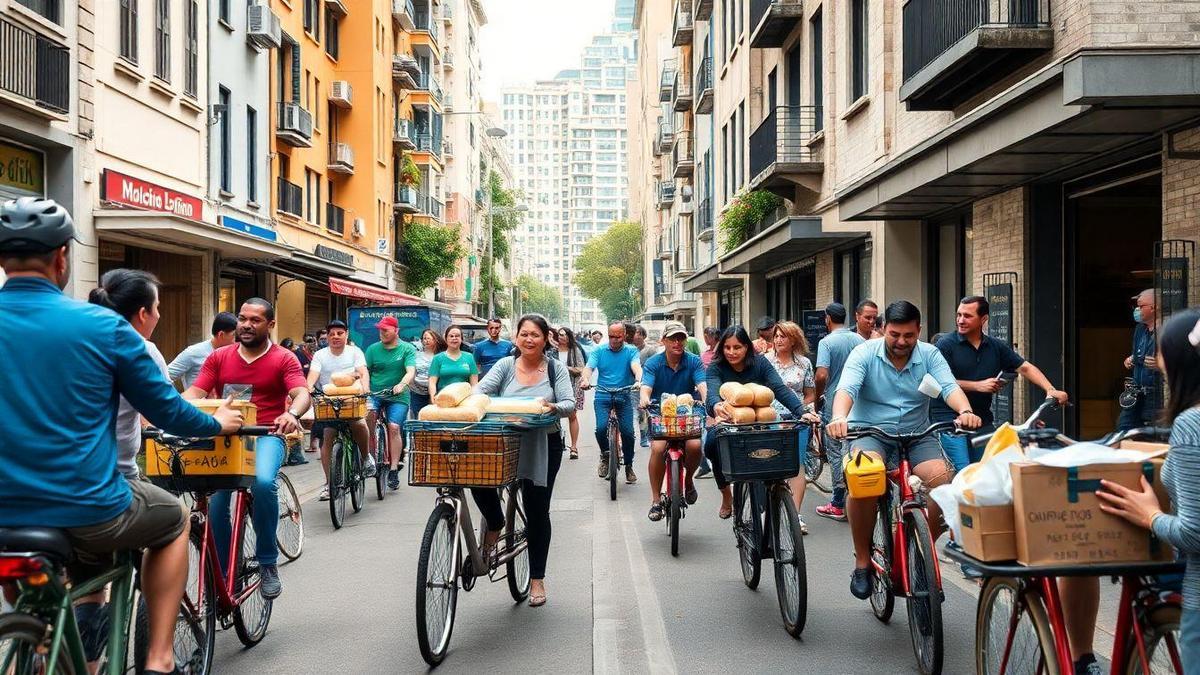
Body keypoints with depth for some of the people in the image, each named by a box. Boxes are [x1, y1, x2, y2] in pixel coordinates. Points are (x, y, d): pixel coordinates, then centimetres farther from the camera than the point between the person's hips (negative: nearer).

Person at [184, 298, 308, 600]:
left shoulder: (284, 359, 3)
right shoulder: (218, 358, 11)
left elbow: (302, 394, -11)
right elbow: (194, 392, 2)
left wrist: (292, 414, -34)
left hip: (265, 436, -2)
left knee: (262, 482, -31)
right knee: (215, 497, -17)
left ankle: (268, 562, -14)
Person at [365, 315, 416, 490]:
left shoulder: (407, 349, 0)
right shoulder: (373, 349, 8)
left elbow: (411, 372, -13)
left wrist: (401, 385, -32)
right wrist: (365, 388, -15)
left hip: (397, 397, -1)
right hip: (374, 394, 1)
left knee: (394, 428, -14)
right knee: (368, 413, -27)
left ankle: (394, 469, -6)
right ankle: (370, 458, -14)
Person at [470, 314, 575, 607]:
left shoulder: (556, 369, 1)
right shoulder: (505, 365, 2)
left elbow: (570, 403, -9)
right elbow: (482, 389, -11)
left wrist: (554, 407, -32)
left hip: (543, 447, 0)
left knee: (537, 512, 5)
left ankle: (537, 579, 19)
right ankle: (495, 524, 9)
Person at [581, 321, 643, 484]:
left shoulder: (631, 351, 3)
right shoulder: (599, 351, 6)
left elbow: (636, 366, -14)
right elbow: (589, 367, -5)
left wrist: (639, 380, -36)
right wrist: (586, 379, -28)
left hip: (623, 397, 0)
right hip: (603, 396, 0)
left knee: (628, 432, -6)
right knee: (601, 428, -19)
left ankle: (629, 466, 16)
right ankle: (605, 455, 11)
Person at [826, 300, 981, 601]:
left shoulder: (929, 355, 3)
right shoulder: (865, 353, -3)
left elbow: (949, 386, -12)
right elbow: (847, 388, -18)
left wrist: (965, 411, -35)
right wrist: (839, 418, -41)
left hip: (917, 435, 3)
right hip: (870, 431, -2)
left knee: (943, 476, -27)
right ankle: (862, 561, -16)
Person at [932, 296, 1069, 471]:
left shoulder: (996, 347, 13)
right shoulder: (945, 345, -3)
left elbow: (1025, 368, 9)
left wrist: (1050, 390, -6)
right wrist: (978, 386, -14)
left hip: (983, 421, 5)